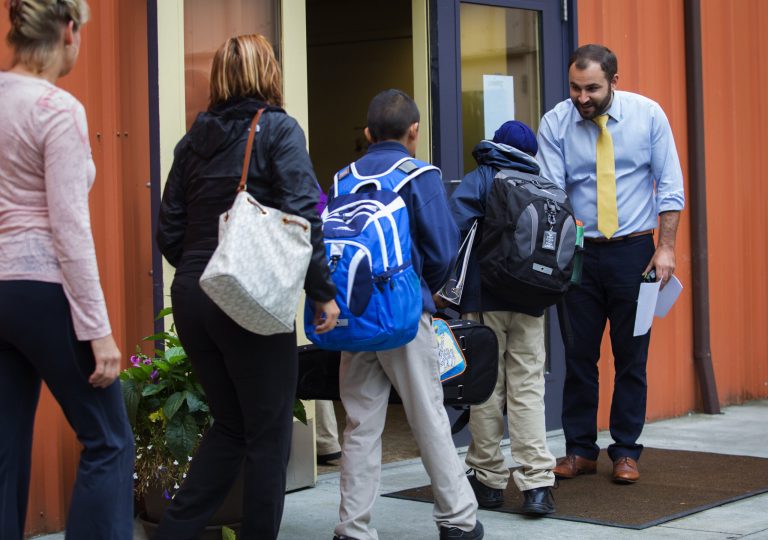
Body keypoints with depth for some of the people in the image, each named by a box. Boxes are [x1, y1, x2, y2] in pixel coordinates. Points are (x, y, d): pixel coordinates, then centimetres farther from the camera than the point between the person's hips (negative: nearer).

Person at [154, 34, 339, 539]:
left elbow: (169, 231, 10)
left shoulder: (194, 138, 11)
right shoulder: (279, 130, -5)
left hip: (192, 296, 6)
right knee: (269, 436, 6)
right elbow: (301, 216, -15)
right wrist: (324, 292, -10)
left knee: (230, 425, 19)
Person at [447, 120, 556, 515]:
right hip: (530, 305, 3)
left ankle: (489, 479, 12)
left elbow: (453, 229, -15)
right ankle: (537, 484, -6)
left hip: (485, 302, -3)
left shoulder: (479, 181, -2)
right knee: (528, 389, 2)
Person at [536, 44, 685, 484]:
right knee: (579, 355, 5)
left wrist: (666, 248, -8)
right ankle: (580, 451, 16)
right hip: (579, 251, 1)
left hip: (634, 250, -1)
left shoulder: (648, 114, -6)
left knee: (632, 356, 5)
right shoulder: (555, 123, -5)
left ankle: (626, 452, 16)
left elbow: (670, 186, -2)